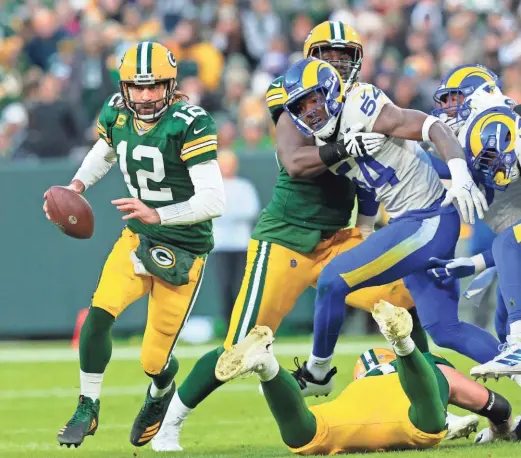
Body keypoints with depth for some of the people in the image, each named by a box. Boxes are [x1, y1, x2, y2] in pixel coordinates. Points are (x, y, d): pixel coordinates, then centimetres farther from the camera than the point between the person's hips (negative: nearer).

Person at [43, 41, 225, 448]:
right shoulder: (117, 113, -4)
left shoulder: (190, 125, -23)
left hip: (183, 250, -4)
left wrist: (157, 215, -38)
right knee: (100, 312, -22)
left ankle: (160, 397, 38)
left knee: (155, 361, 0)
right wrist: (78, 184, 4)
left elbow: (213, 201, -28)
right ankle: (87, 408, -2)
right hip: (138, 238, 4)